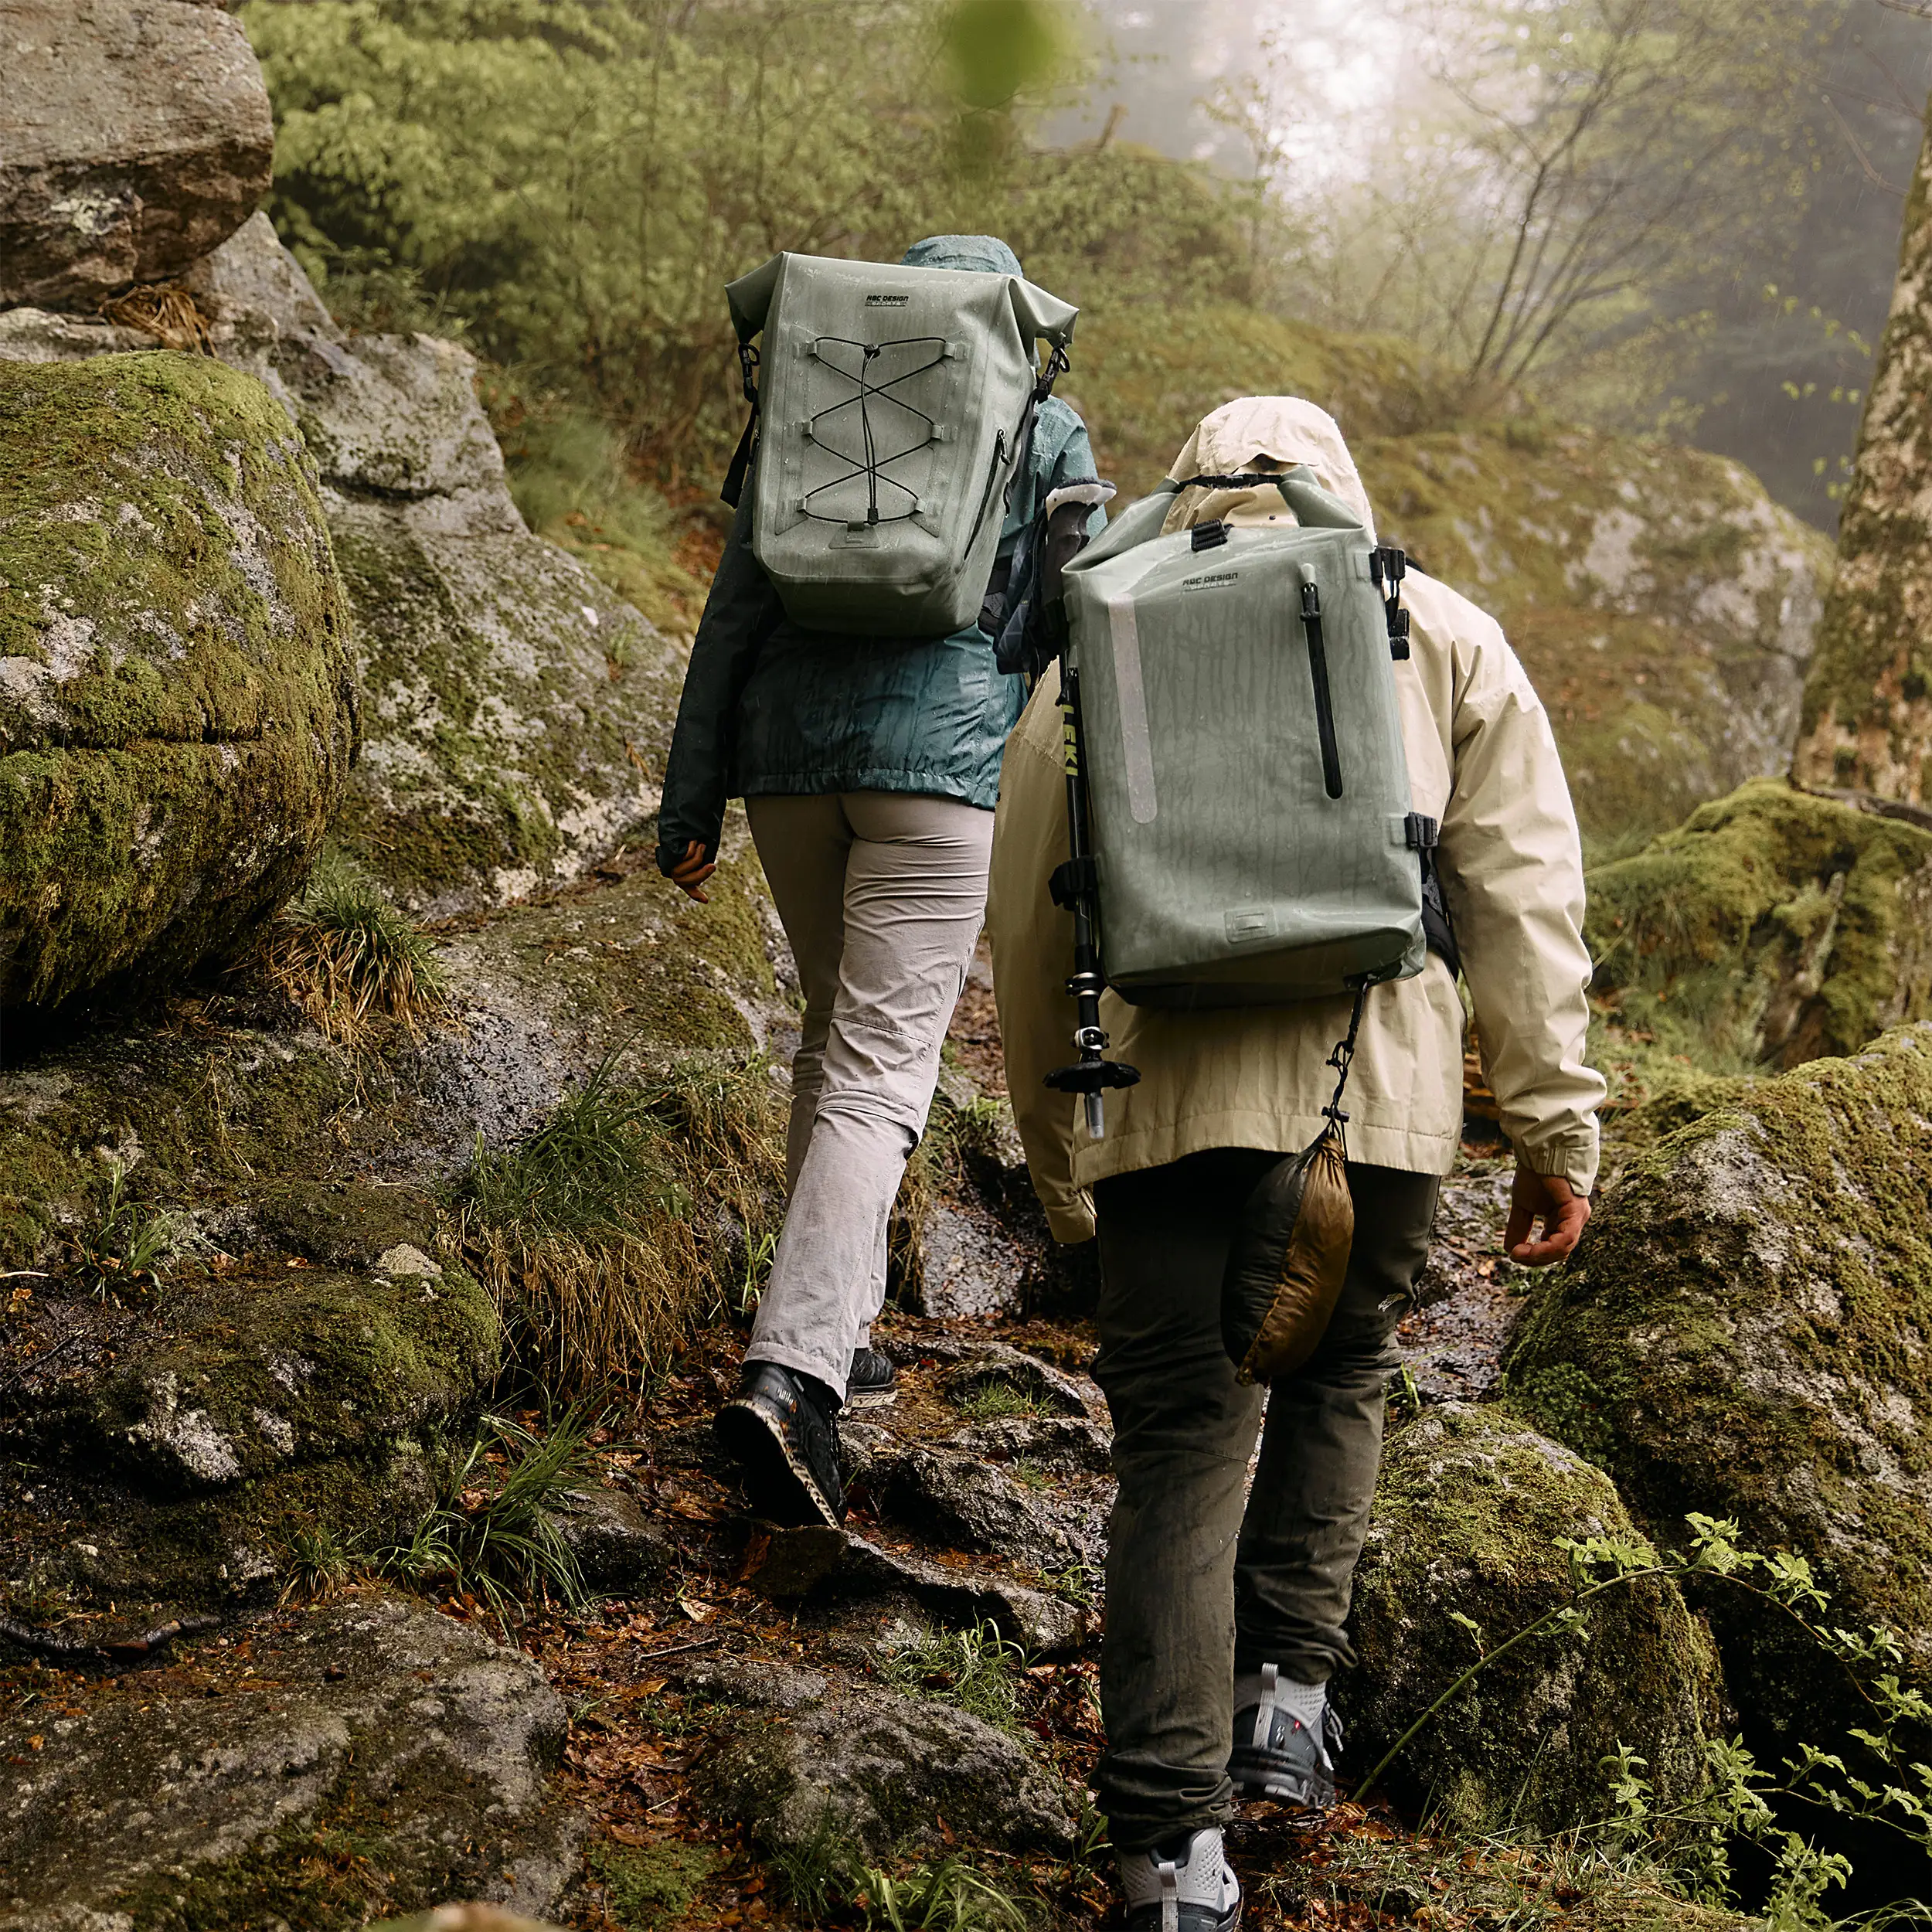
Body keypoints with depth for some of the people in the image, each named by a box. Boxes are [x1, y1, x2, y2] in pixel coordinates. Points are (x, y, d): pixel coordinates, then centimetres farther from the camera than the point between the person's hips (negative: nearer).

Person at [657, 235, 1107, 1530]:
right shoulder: (1046, 434, 9)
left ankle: (839, 1333, 25)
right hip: (948, 746, -4)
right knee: (881, 1069, -9)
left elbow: (732, 621, 10)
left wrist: (691, 808, 10)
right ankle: (791, 1375, -24)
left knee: (839, 1034, 22)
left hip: (792, 742, 4)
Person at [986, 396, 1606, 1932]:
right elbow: (1524, 891, 6)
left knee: (1181, 1445, 4)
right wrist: (1555, 1128, 7)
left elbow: (1029, 941, 16)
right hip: (1378, 1088, 0)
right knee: (1338, 1373, 25)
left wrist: (1058, 1175, 23)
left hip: (1165, 1098, 0)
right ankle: (1289, 1687, 21)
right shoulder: (1445, 639, 15)